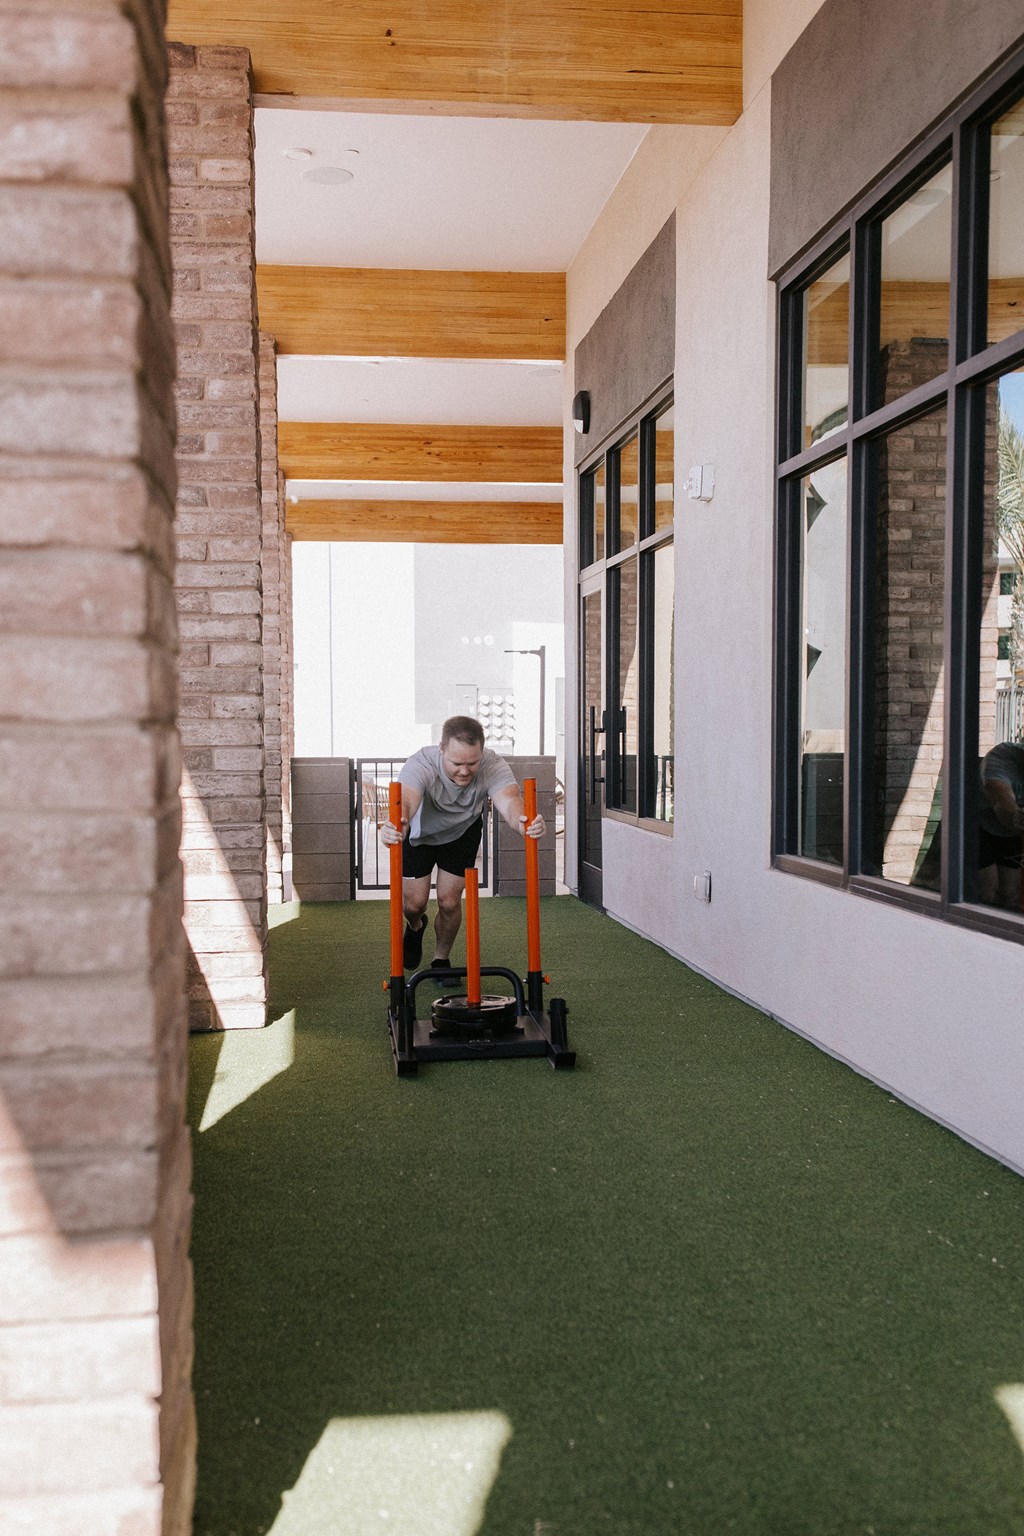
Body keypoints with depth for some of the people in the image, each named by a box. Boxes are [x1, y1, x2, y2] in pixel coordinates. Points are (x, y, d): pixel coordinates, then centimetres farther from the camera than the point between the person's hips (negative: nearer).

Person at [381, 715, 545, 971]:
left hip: (462, 832, 1)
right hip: (419, 834, -1)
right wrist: (397, 827, -82)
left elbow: (508, 800, -53)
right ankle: (416, 926, 38)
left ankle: (441, 960, 26)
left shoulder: (492, 765, -35)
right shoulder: (421, 764, -40)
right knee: (414, 903, 0)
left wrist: (522, 822, -76)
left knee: (449, 902, -3)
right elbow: (406, 801, -59)